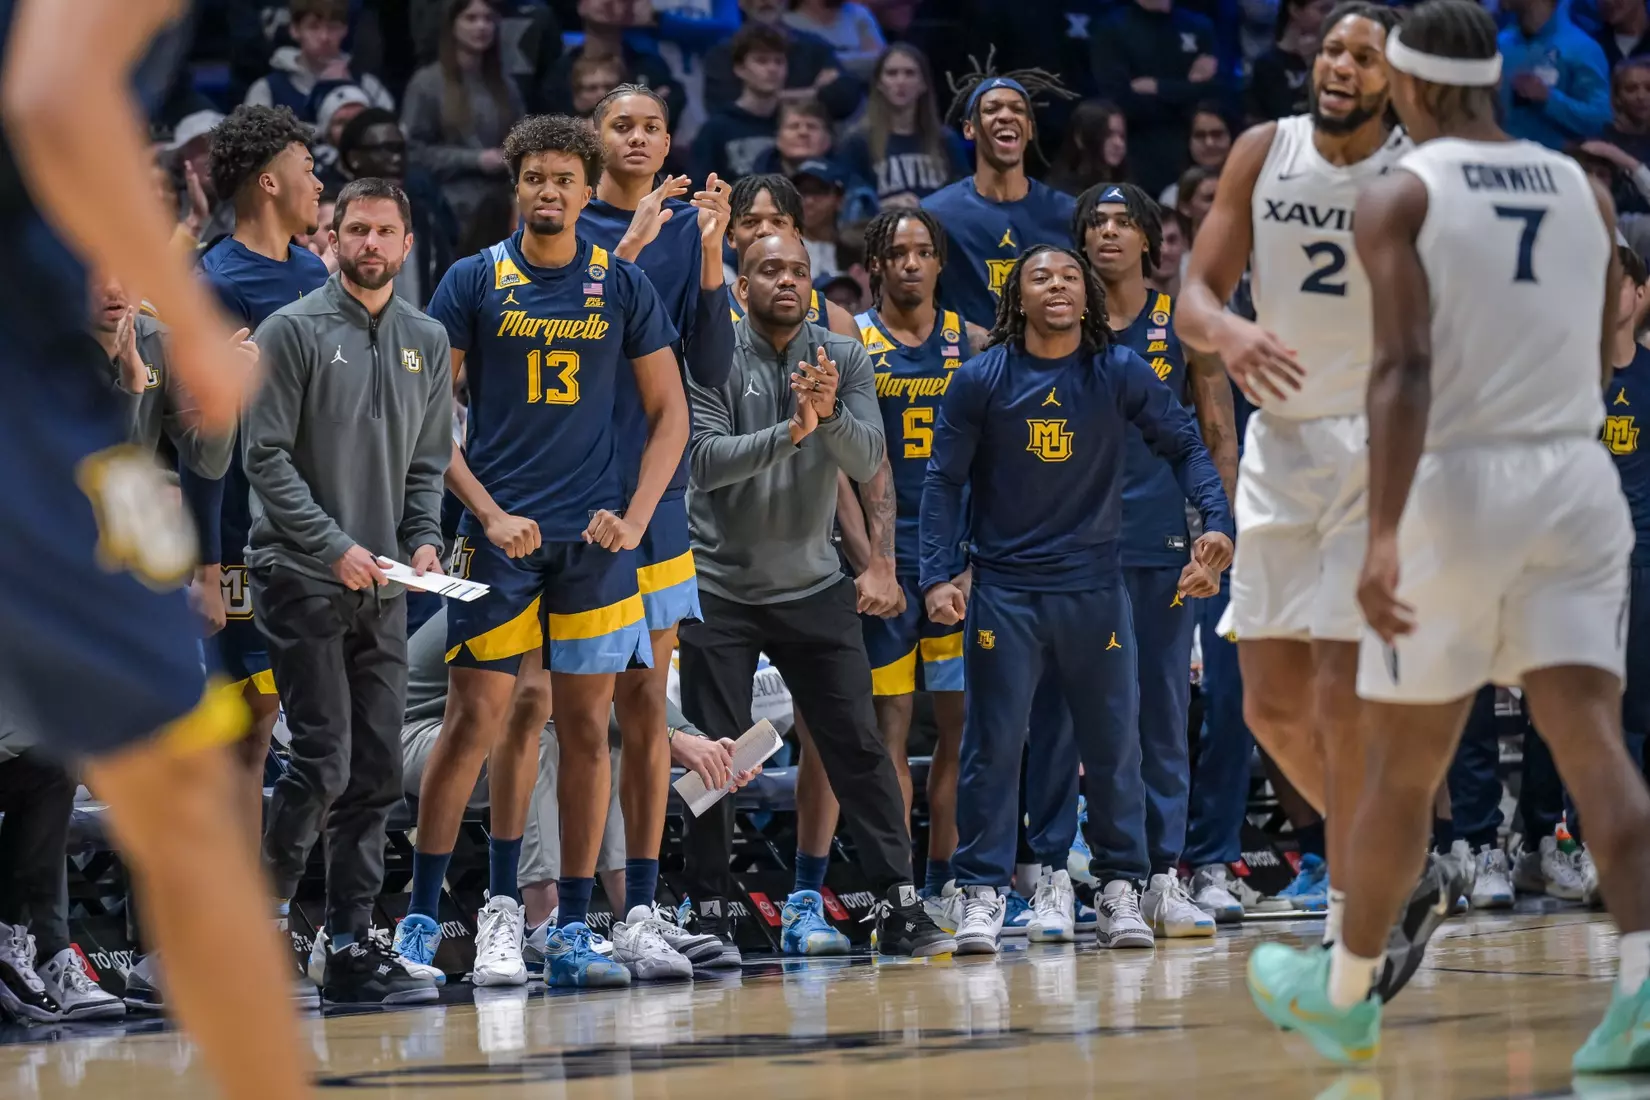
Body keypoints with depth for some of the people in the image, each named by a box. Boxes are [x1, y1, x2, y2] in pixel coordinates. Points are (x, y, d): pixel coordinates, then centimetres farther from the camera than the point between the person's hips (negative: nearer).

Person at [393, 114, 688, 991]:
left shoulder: (623, 286, 7)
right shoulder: (474, 281, 2)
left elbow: (669, 414, 10)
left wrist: (635, 517, -3)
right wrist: (487, 514, -9)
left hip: (595, 535, 2)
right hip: (502, 532, -2)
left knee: (586, 728, 2)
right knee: (476, 721, -6)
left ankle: (572, 933, 7)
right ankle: (420, 912, 5)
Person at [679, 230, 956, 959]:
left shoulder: (843, 359, 0)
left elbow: (866, 461, -10)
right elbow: (707, 459, -18)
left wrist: (831, 413, -30)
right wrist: (789, 431, -32)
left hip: (813, 584, 2)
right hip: (720, 589, -2)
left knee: (859, 747, -1)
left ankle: (898, 906, 1)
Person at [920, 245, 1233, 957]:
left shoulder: (1120, 374, -1)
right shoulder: (980, 381, -3)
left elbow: (1184, 445, 5)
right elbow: (944, 481, 0)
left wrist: (1217, 523, -9)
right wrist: (937, 577, -9)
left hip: (1094, 586, 1)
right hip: (1004, 588, -1)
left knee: (1113, 743, 5)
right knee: (993, 743, -1)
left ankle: (1120, 889, 16)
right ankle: (982, 892, 5)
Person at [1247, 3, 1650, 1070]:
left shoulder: (1400, 197, -5)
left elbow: (1405, 368, -17)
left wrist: (1383, 535, -23)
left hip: (1458, 485, -4)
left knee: (1404, 764, 9)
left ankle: (1345, 990, 25)